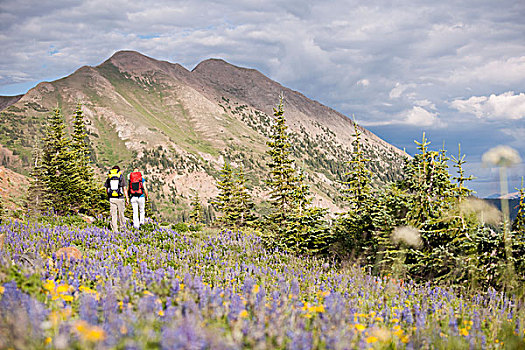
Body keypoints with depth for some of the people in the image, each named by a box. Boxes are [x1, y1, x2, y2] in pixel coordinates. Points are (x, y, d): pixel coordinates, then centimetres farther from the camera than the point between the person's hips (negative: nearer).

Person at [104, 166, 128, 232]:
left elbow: (107, 189, 9)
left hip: (112, 198, 1)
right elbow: (124, 189, -4)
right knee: (121, 213, 13)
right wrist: (127, 199, 1)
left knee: (113, 214, 5)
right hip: (120, 198, -1)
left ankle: (115, 229, 3)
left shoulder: (109, 178, 6)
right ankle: (122, 227, 23)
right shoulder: (121, 177, -1)